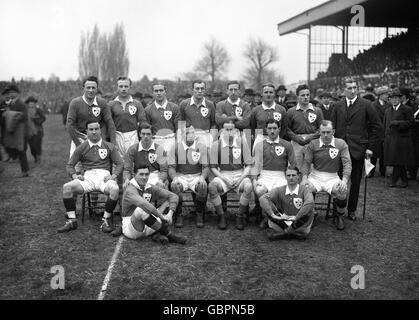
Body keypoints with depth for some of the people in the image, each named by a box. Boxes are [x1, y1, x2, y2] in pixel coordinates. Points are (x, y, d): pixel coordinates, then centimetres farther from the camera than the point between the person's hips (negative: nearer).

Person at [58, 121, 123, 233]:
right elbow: (70, 165, 17)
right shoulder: (81, 148, 15)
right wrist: (74, 176, -4)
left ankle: (106, 220, -18)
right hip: (88, 177, 1)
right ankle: (72, 221, -16)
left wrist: (113, 176, -7)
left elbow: (120, 164, 12)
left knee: (114, 189, -36)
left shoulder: (109, 146, 14)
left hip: (104, 176, -1)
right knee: (66, 187, -26)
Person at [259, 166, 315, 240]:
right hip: (283, 221, 1)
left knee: (310, 209, -27)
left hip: (298, 222, 0)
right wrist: (273, 215, -26)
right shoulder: (279, 190, 2)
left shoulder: (304, 190, -4)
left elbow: (310, 203, -26)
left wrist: (296, 217, -29)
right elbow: (262, 199, -13)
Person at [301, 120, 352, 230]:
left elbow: (347, 163, -6)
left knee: (342, 192, -31)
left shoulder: (341, 144, 0)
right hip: (315, 176, 1)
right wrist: (304, 178, -17)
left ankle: (339, 216, 2)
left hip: (333, 177, 0)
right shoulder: (313, 144, 2)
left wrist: (344, 180, -22)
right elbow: (306, 162, 0)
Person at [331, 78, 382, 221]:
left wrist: (371, 147, -2)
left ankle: (352, 210, 18)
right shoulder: (338, 106, 8)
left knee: (355, 182, 5)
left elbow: (377, 126, 2)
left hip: (358, 149, -1)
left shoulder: (366, 105, 0)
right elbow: (333, 127, 11)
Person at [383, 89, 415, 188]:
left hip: (402, 140, -5)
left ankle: (394, 181, 2)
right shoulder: (387, 111, 17)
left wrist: (397, 123, -16)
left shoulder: (407, 109, -1)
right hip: (390, 140, 5)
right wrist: (386, 137, 12)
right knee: (396, 162, 7)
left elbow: (411, 123, -8)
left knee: (399, 162, -5)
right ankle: (404, 181, 17)